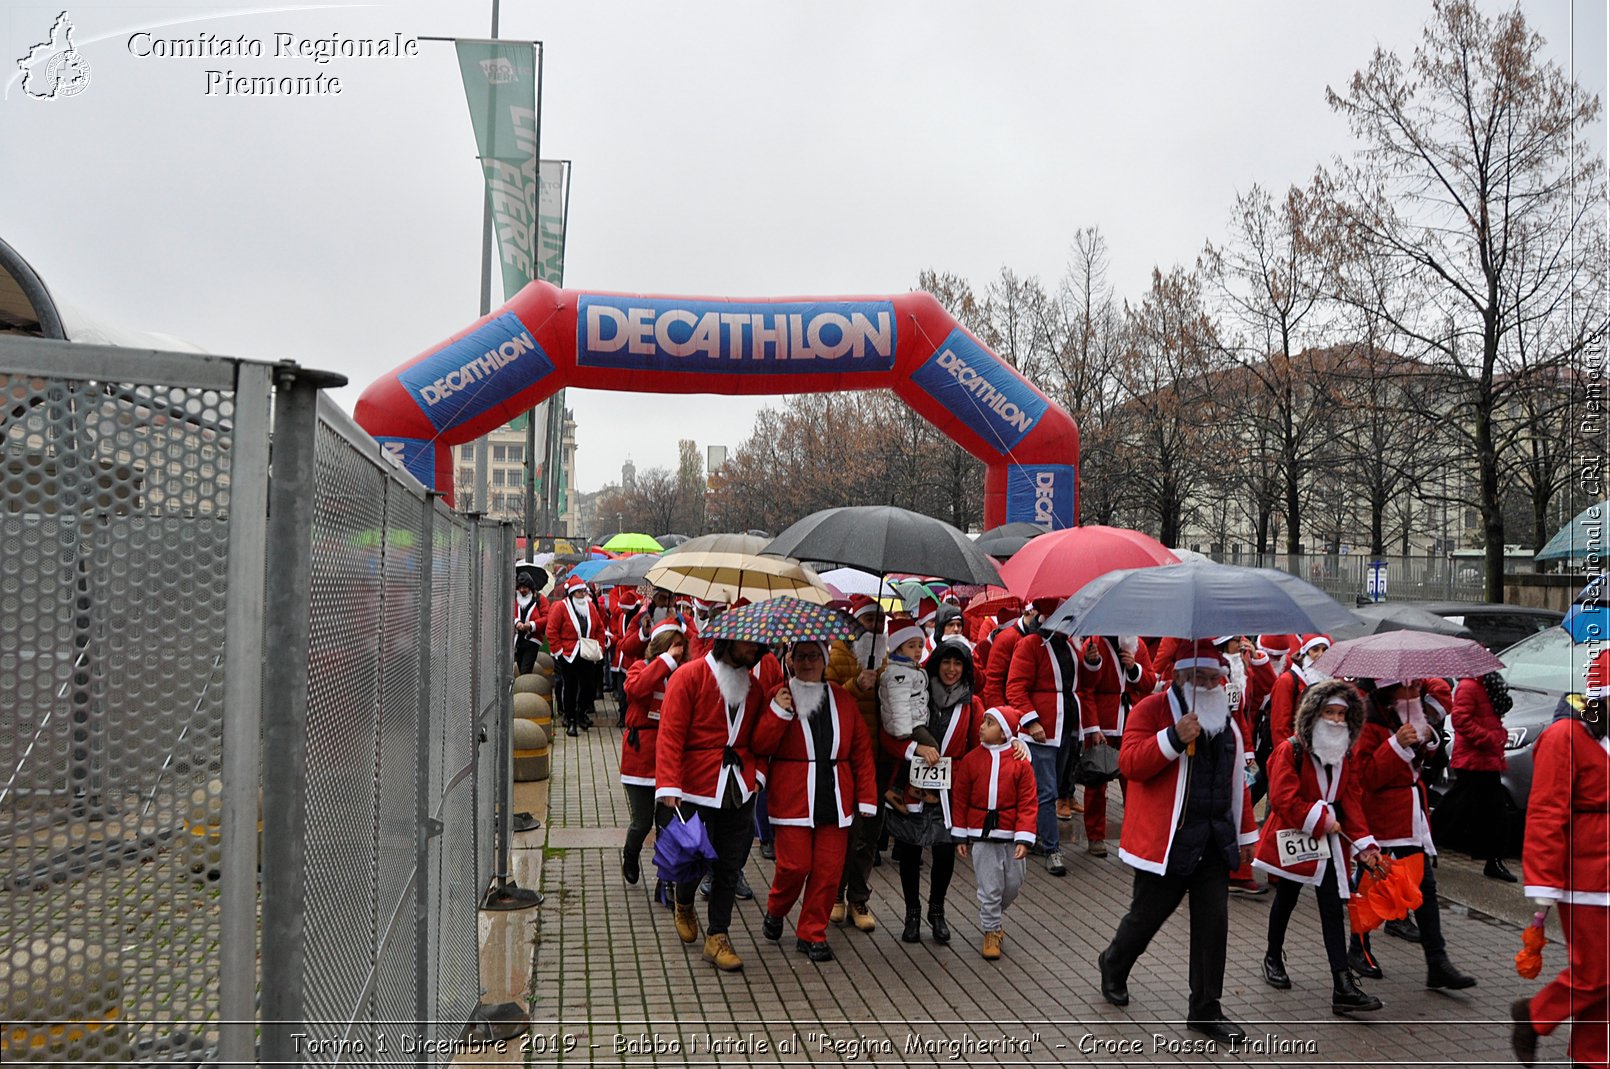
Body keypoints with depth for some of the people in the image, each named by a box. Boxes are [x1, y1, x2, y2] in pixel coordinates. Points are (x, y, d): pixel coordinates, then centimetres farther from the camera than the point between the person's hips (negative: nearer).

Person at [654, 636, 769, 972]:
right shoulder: (689, 676, -9)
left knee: (730, 865, 6)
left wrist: (758, 773, 1)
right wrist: (669, 787, -18)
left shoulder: (753, 684, 9)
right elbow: (670, 734, -13)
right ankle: (684, 906, 40)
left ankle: (717, 937, 18)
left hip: (739, 790, 4)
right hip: (697, 789, -4)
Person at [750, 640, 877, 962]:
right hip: (792, 799, -3)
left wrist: (867, 797, 6)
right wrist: (779, 713, -19)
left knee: (829, 870, 3)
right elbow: (760, 747, -6)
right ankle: (775, 911, 28)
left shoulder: (842, 698, 9)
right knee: (794, 865, -3)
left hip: (835, 800, 3)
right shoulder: (778, 695, 0)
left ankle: (812, 934, 20)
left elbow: (862, 750, 10)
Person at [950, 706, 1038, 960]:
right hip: (981, 837, -1)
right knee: (989, 888, 3)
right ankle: (991, 931, 22)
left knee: (1013, 884, 13)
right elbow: (960, 799, 1)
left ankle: (995, 914, 42)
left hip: (1011, 836, 1)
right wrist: (960, 836, 0)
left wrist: (1024, 838, -13)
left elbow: (1028, 803, -6)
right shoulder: (971, 759, -5)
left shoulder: (1020, 762, -7)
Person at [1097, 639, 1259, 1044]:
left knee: (1213, 923, 4)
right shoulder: (1152, 709, -8)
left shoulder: (1225, 719, 13)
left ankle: (1205, 1009, 17)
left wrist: (1246, 833, 18)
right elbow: (1129, 763, -20)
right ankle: (1114, 965, 37)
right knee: (1148, 916, 7)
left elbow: (1235, 779, 20)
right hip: (1165, 841, -5)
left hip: (1214, 842, 6)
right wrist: (1174, 737, -30)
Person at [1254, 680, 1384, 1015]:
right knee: (1286, 900, 11)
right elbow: (1283, 798, -20)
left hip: (1329, 843, 5)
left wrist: (1363, 841, -9)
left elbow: (1352, 801, 3)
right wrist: (1320, 820, -20)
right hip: (1293, 841, -5)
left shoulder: (1344, 759, 7)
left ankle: (1343, 987, -5)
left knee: (1333, 909, -1)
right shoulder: (1290, 751, -13)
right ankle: (1273, 958, 35)